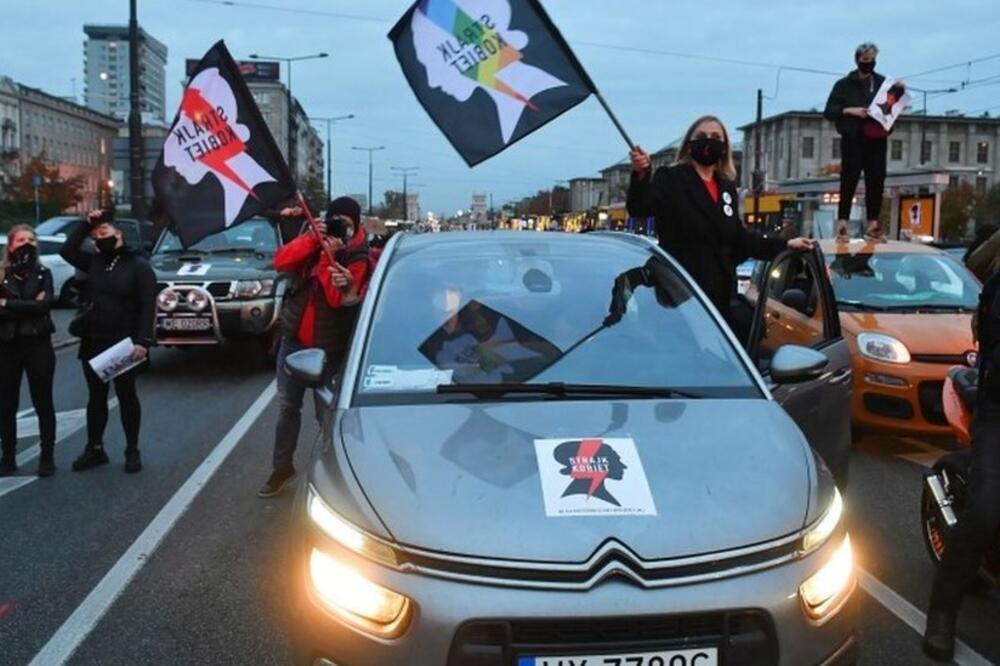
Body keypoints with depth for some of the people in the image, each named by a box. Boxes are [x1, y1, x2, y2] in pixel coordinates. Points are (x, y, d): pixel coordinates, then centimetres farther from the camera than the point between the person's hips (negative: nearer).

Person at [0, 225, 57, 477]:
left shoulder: (43, 274, 4)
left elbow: (45, 305, -13)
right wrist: (30, 306, -16)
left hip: (38, 344, -1)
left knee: (43, 402, 3)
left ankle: (47, 457, 10)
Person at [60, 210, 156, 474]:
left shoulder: (138, 266, -7)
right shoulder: (95, 262, 11)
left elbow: (147, 306, -13)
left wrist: (142, 341, -23)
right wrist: (86, 224, 2)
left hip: (124, 344, -5)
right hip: (93, 343, 5)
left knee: (127, 397, 5)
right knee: (96, 397, 12)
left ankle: (132, 451, 14)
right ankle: (94, 449, 22)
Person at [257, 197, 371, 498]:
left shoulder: (357, 258, -10)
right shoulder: (315, 237, 4)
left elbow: (337, 299, -22)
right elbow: (281, 262, -10)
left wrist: (330, 256, -27)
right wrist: (311, 239, -20)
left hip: (327, 346, -4)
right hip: (293, 338, 5)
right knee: (287, 406, 12)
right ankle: (282, 467, 25)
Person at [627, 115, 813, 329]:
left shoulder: (727, 187, 18)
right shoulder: (670, 178, -1)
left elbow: (738, 237, 20)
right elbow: (639, 208, -18)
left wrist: (785, 245, 14)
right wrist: (640, 175, -38)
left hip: (720, 291, 7)